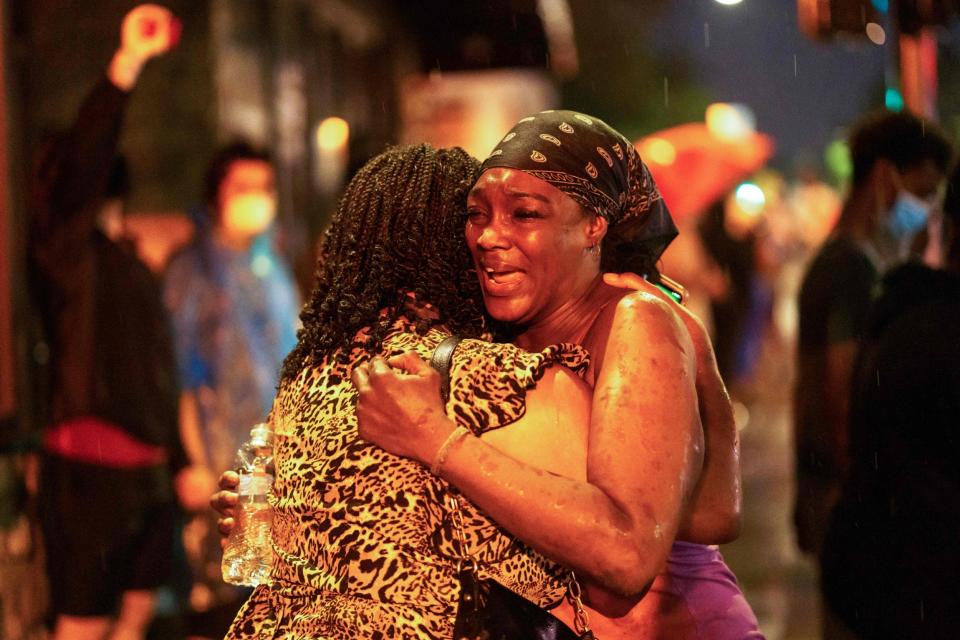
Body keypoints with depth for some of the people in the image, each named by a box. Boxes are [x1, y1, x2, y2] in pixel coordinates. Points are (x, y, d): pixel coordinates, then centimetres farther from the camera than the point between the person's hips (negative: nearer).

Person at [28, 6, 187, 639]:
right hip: (91, 464, -8)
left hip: (150, 466, 8)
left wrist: (179, 461, 21)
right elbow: (81, 160, -24)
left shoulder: (133, 265, 18)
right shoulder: (66, 248, -6)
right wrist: (127, 64, -33)